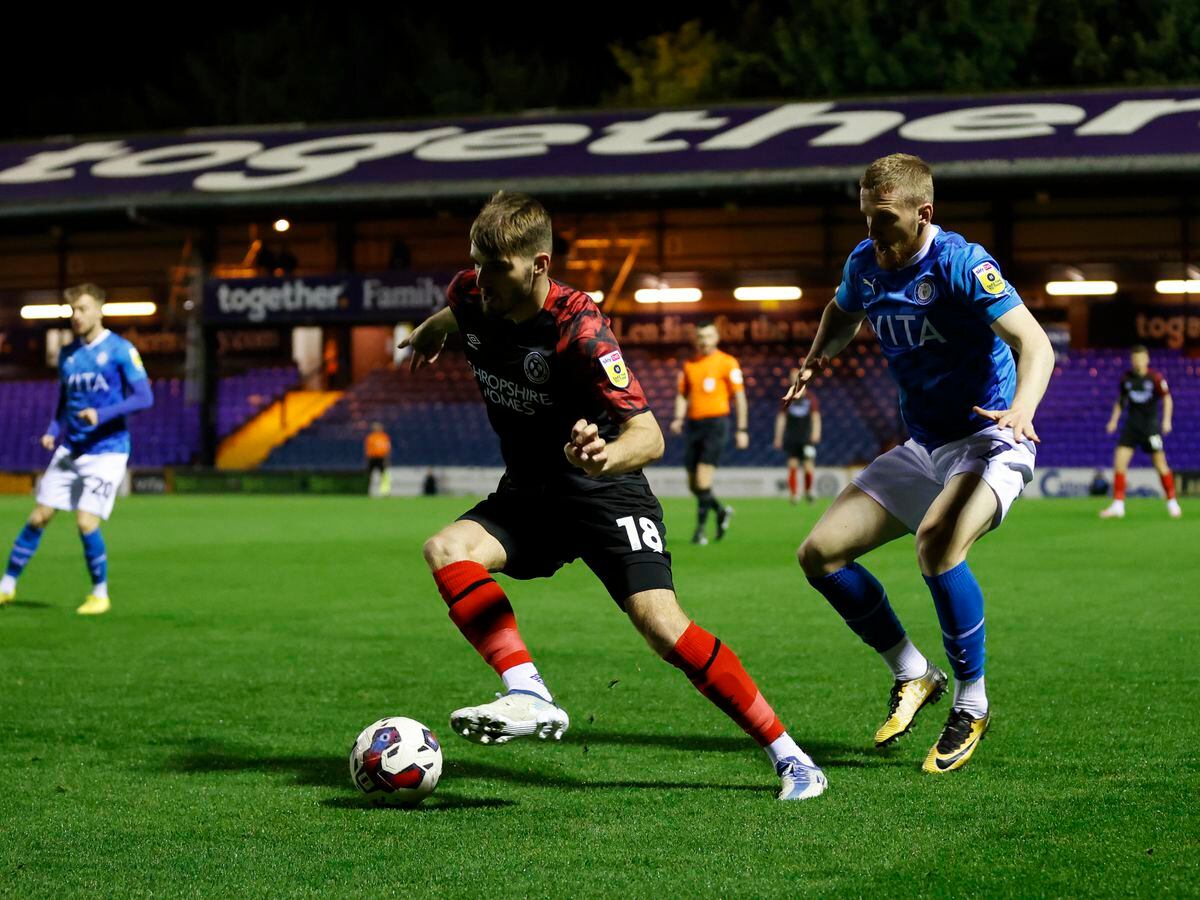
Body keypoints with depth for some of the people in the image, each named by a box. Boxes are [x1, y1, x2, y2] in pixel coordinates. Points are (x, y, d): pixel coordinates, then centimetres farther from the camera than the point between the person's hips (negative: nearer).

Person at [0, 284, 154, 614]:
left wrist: (102, 414, -24)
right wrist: (52, 432, 1)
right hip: (70, 450, 5)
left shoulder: (121, 350, -8)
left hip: (106, 452, -5)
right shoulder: (67, 354, 10)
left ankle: (100, 594, 5)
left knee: (86, 522, -13)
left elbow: (144, 397, -14)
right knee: (38, 517, 4)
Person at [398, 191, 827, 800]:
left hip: (605, 492, -6)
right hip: (527, 493, 6)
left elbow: (649, 435, -31)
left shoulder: (578, 328, -26)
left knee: (661, 624, -20)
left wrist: (604, 457, -53)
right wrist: (431, 332, 43)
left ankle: (789, 757, -8)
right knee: (446, 550, -22)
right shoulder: (472, 294, -8)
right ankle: (529, 698, -29)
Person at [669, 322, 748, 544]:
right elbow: (682, 395, 19)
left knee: (703, 478, -17)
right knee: (693, 485, 6)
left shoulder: (727, 363, -1)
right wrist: (678, 419, 1)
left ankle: (701, 529, -10)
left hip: (716, 423, -6)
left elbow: (739, 397, -2)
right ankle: (721, 511, 30)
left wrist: (742, 430, -6)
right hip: (693, 424, 6)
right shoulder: (689, 365, 14)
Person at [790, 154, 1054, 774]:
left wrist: (1022, 407, -47)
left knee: (937, 542, -35)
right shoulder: (865, 264, 2)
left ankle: (972, 704, -17)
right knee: (820, 554, -1)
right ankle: (912, 675, 16)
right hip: (923, 448, 8)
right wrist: (819, 354, 5)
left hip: (989, 441, -8)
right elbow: (843, 312, 26)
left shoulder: (960, 263, -19)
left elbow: (1034, 343, -28)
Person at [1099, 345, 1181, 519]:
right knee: (1119, 461, -7)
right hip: (1131, 425, 4)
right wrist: (1114, 420, 10)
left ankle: (1172, 502, 14)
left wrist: (1167, 420, -14)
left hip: (1151, 425, -4)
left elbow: (1167, 399, -3)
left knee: (1160, 464, -3)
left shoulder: (1155, 378, -8)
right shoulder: (1126, 378, 4)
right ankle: (1118, 505, -2)